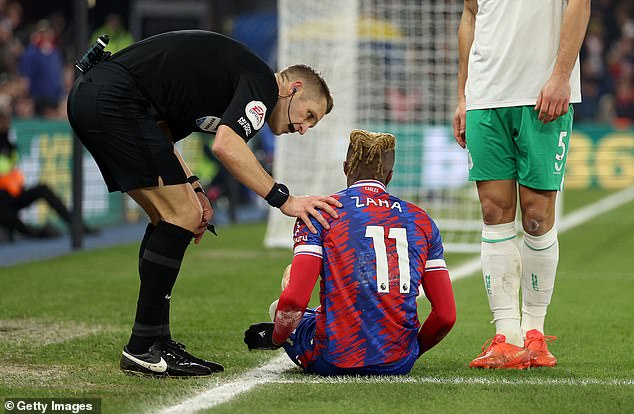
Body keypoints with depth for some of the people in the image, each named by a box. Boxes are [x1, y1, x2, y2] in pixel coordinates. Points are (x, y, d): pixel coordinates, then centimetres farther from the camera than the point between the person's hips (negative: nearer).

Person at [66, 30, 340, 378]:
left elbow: (159, 131, 25)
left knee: (171, 218, 15)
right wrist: (285, 200, -17)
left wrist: (191, 188, 14)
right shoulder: (263, 84, -3)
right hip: (114, 100, -10)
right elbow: (226, 146, -21)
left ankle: (156, 341, 16)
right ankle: (142, 350, -4)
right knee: (183, 217, -6)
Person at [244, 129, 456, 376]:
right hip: (399, 363, 3)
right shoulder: (421, 220, 8)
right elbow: (446, 315, 4)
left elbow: (293, 300, -13)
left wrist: (276, 338, 7)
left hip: (332, 362, -3)